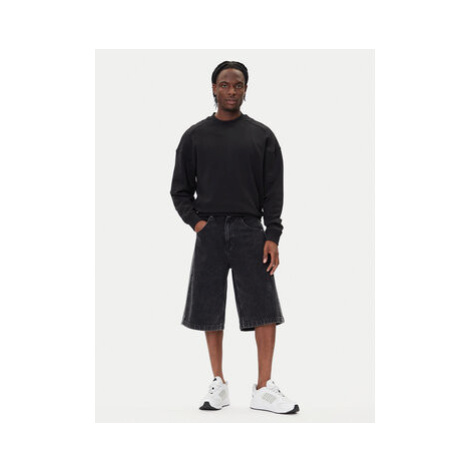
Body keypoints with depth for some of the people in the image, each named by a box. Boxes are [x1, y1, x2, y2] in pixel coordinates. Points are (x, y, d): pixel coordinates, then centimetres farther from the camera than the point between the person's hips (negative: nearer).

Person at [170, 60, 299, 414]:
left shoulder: (262, 135, 6)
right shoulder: (195, 136, 8)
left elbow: (274, 190, 3)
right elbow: (180, 189, 11)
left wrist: (273, 235, -6)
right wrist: (196, 221, -5)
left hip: (250, 230, -1)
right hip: (209, 231, 1)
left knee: (265, 307, -6)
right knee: (210, 309, 4)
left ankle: (264, 389, 1)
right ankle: (219, 385, 16)